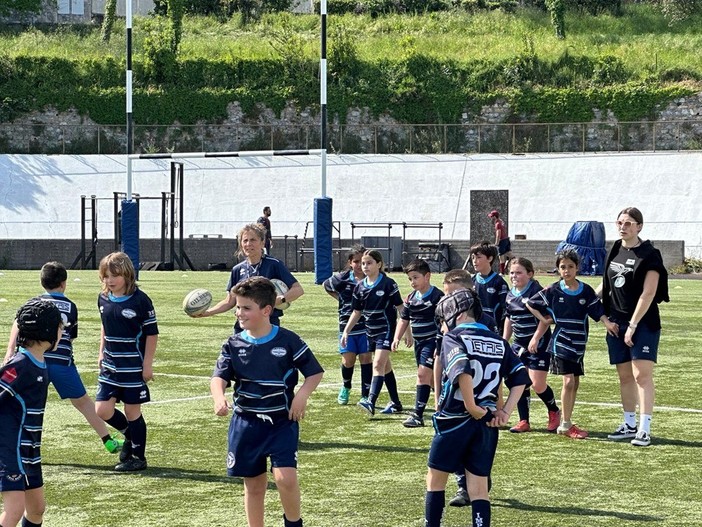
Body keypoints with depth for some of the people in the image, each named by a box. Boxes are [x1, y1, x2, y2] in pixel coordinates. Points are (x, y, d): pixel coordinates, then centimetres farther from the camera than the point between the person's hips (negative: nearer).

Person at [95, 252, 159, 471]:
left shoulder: (140, 299, -14)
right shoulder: (103, 299, 4)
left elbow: (152, 332, -9)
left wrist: (147, 364, -11)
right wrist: (101, 353, 16)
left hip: (133, 366, -6)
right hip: (110, 366, 6)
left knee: (132, 411, 1)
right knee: (102, 410, 0)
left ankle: (138, 457, 15)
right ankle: (130, 434, 26)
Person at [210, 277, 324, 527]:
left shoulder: (288, 341, -5)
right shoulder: (234, 345, 1)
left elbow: (315, 372, 2)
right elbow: (219, 377, -10)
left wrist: (302, 394, -15)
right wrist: (219, 398, -31)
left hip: (282, 421, -3)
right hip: (246, 422, 3)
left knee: (285, 477, -17)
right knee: (253, 485, 10)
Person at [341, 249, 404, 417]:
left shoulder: (388, 284, -12)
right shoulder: (360, 287, 5)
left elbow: (400, 307, -8)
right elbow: (357, 312, 14)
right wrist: (346, 331, 9)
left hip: (386, 329, -7)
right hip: (371, 331, 7)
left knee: (378, 365, -18)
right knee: (385, 367, 15)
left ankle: (371, 403, -28)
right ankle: (395, 403, 25)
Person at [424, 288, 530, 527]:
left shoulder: (453, 338, -7)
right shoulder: (498, 342, 10)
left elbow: (462, 371, -25)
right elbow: (520, 378, 6)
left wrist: (471, 407, -19)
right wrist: (505, 411, 3)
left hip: (454, 420, -5)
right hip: (486, 425, 5)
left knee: (435, 480, 12)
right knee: (479, 488, 6)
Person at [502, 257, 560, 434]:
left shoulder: (536, 291, -14)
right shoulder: (510, 295, 8)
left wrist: (535, 339, -20)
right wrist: (504, 341, 20)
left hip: (539, 344, -7)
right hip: (519, 345, 7)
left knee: (537, 384, -6)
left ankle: (554, 412, 20)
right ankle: (524, 421, 8)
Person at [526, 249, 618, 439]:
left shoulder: (586, 291, 1)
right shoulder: (553, 291, -5)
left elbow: (598, 311, -4)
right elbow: (530, 304, 4)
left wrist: (607, 323, -22)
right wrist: (544, 320, -2)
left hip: (579, 344, 4)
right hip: (560, 343, -4)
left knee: (575, 383, 10)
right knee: (568, 381, -12)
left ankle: (566, 423, 21)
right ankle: (565, 425, -4)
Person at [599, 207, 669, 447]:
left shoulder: (649, 255, -10)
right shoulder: (615, 251, 10)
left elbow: (648, 293, -15)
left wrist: (633, 325, -17)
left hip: (642, 323, -7)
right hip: (617, 322, 7)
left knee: (642, 374, -11)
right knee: (625, 376, 10)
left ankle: (644, 429, -12)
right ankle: (629, 425, 18)